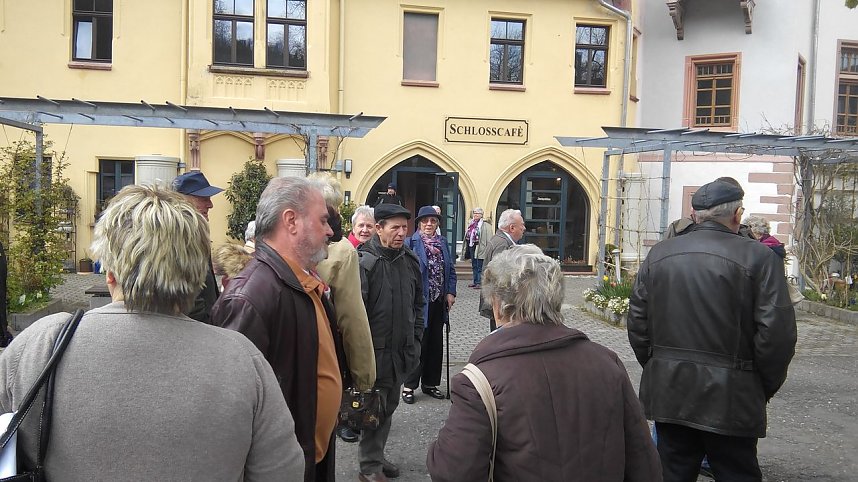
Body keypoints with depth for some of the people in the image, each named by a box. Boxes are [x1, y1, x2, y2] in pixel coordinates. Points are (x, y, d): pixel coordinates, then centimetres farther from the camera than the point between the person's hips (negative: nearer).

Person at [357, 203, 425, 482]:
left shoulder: (410, 261, 6)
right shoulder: (364, 262, -16)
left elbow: (418, 304, 15)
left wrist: (415, 340, 11)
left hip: (402, 351, 7)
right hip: (376, 351, -7)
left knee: (389, 407, 18)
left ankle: (377, 456, 34)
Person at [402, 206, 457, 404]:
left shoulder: (443, 243, 11)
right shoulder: (411, 243, -7)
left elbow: (451, 270, 13)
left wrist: (451, 293, 3)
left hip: (439, 301, 6)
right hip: (419, 302, -6)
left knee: (436, 344, 12)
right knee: (418, 344, -2)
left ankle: (430, 383, 25)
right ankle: (409, 386, 10)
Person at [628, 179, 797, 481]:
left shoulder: (659, 254, 3)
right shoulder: (759, 257, -10)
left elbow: (637, 320, 5)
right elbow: (777, 332, -13)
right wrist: (765, 388, 1)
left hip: (668, 392, 4)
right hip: (729, 398, -4)